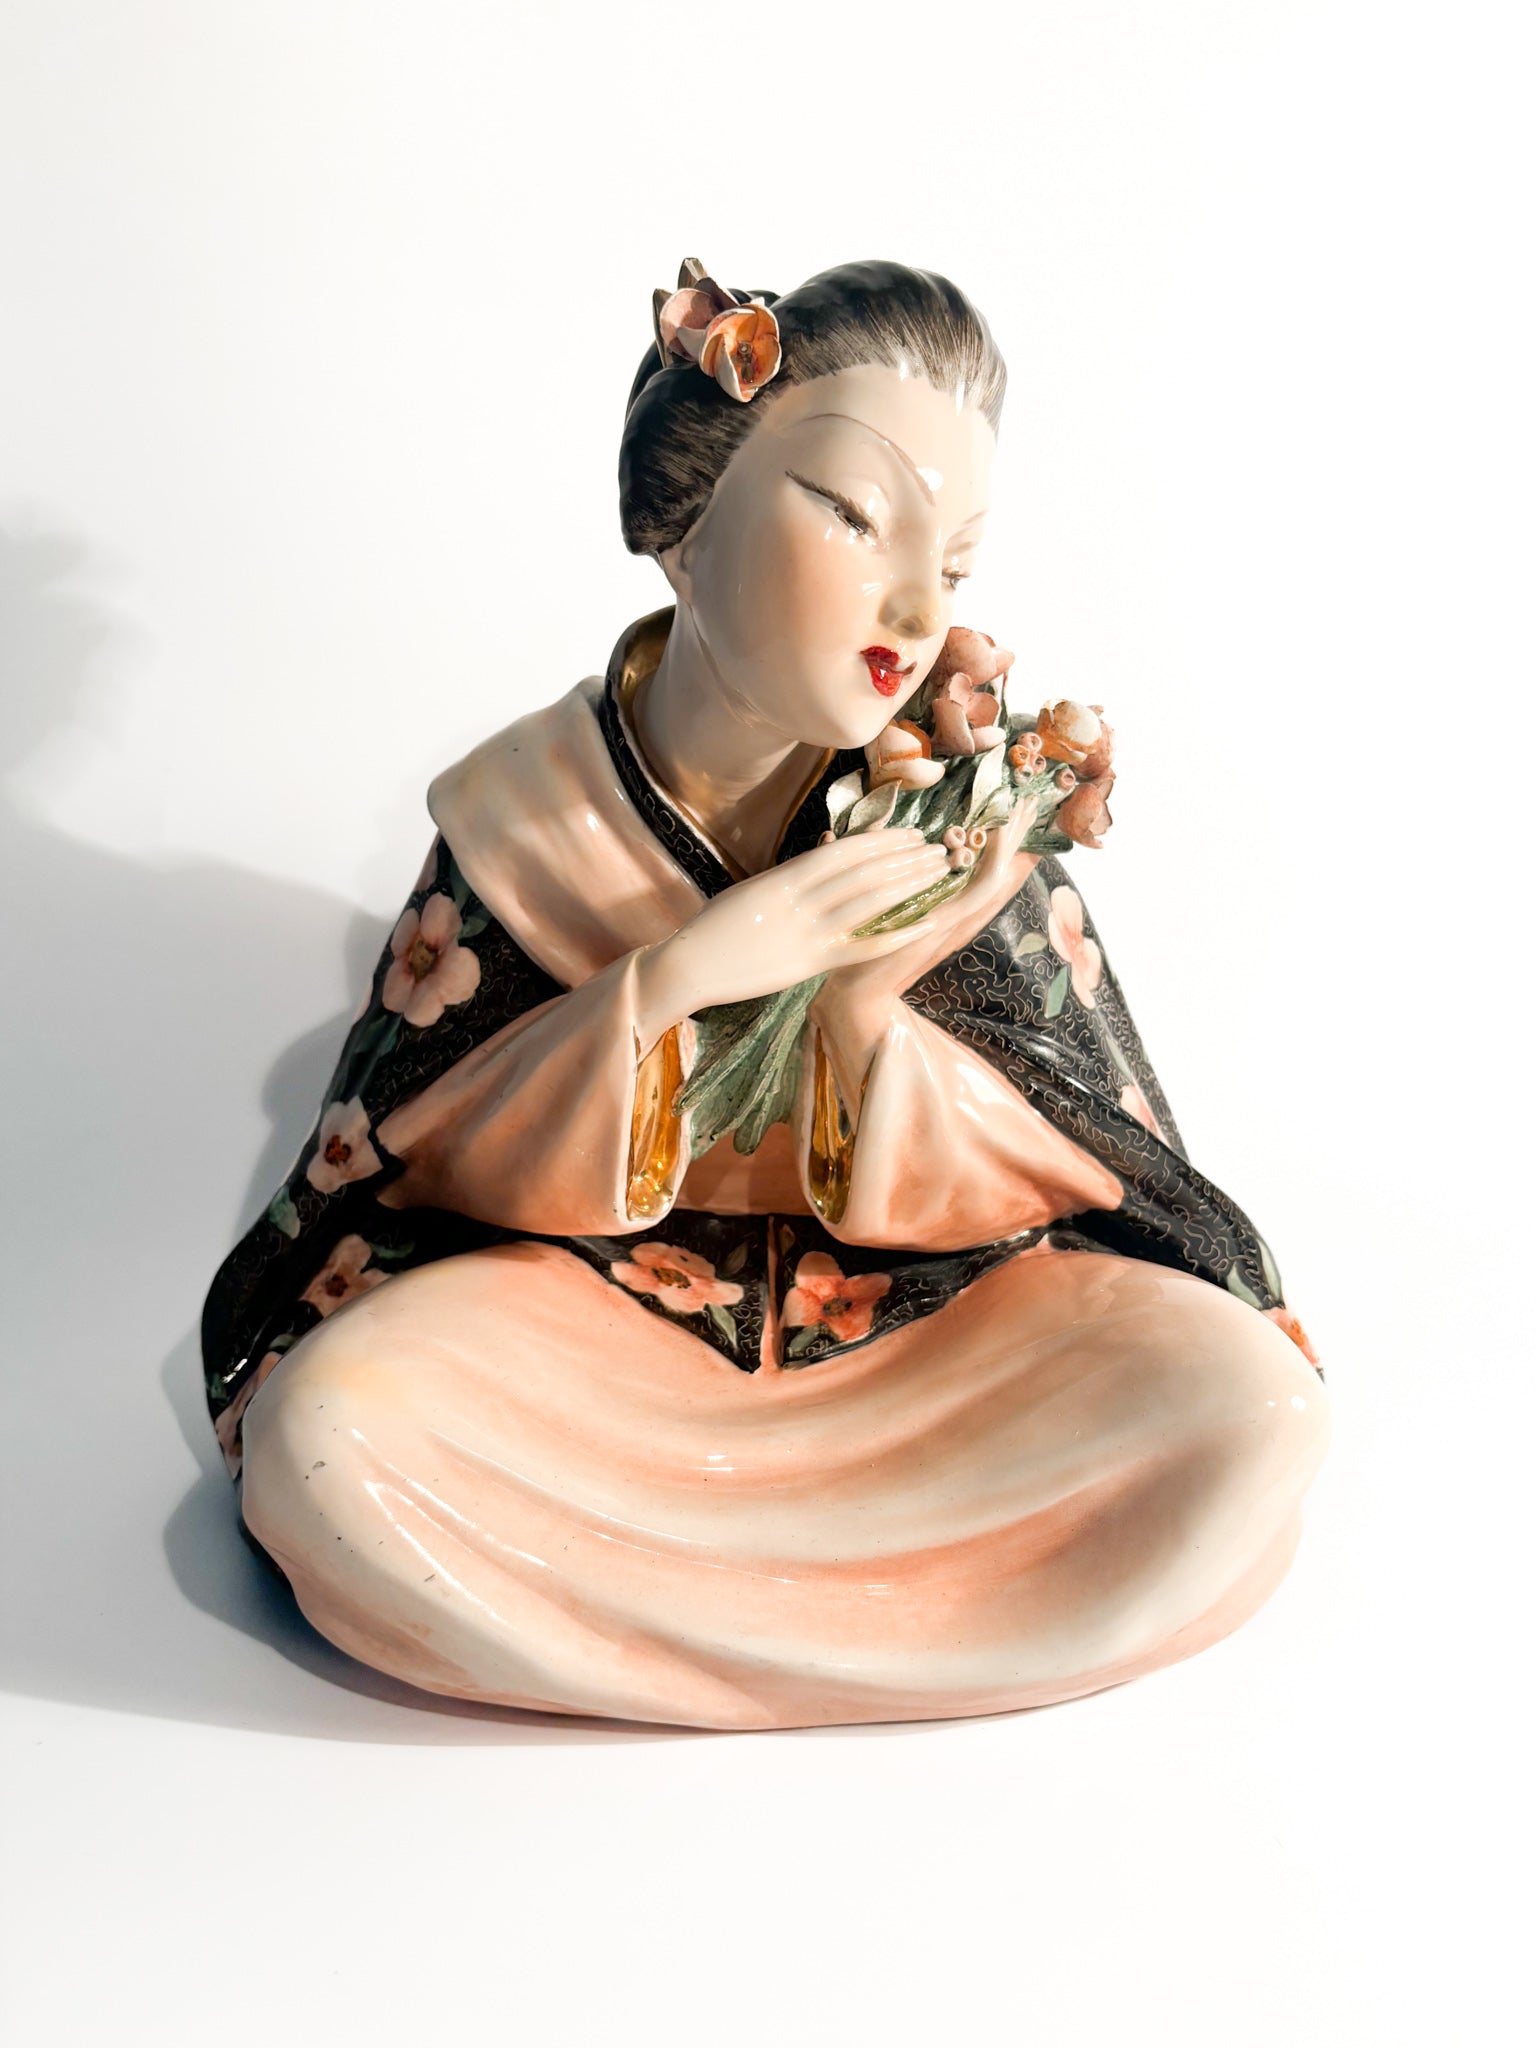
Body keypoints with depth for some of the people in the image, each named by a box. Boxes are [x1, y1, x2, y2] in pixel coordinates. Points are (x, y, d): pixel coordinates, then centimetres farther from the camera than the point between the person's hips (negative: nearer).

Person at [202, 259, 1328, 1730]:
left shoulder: (958, 823, -9)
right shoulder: (527, 820, -9)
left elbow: (1088, 1182, -7)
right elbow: (428, 1159, -9)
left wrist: (867, 1019, -27)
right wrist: (662, 981, -25)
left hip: (922, 1310, 1)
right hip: (596, 1292, 0)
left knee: (1247, 1403, -26)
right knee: (329, 1437, -31)